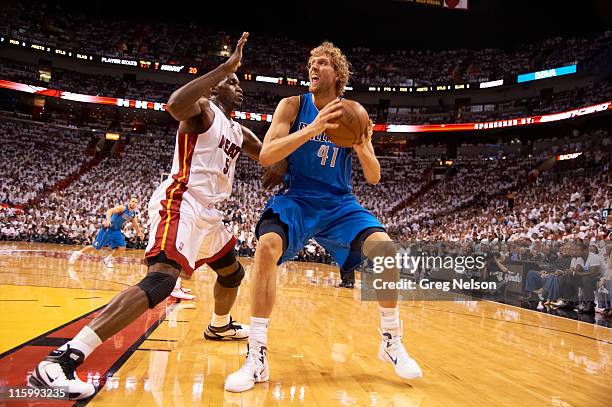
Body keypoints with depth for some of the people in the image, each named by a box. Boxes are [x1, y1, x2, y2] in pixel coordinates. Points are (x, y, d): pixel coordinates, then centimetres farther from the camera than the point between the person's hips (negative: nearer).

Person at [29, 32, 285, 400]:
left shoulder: (239, 132, 20)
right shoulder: (203, 109, -4)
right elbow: (175, 105, -29)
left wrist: (278, 165, 5)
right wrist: (226, 67, -26)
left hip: (206, 211, 10)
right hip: (180, 203, -10)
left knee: (233, 272, 24)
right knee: (161, 279, -29)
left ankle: (220, 326, 50)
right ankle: (63, 359, -30)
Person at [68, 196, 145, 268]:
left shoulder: (133, 214, 4)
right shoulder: (122, 208, -17)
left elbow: (135, 225, 18)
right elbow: (110, 211, -31)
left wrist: (140, 233, 8)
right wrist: (108, 219, -48)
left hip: (116, 231, 6)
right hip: (108, 228, -6)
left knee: (122, 248, -8)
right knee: (96, 247, -1)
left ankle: (107, 260, 10)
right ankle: (78, 253, 20)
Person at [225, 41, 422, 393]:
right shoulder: (293, 106, -2)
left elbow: (374, 177, 1)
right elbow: (265, 156, -15)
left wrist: (362, 145, -20)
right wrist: (312, 129, -27)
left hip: (339, 203, 2)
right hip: (296, 199, -1)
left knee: (385, 248, -20)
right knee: (267, 246, -30)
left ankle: (392, 341, 4)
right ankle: (257, 357, -18)